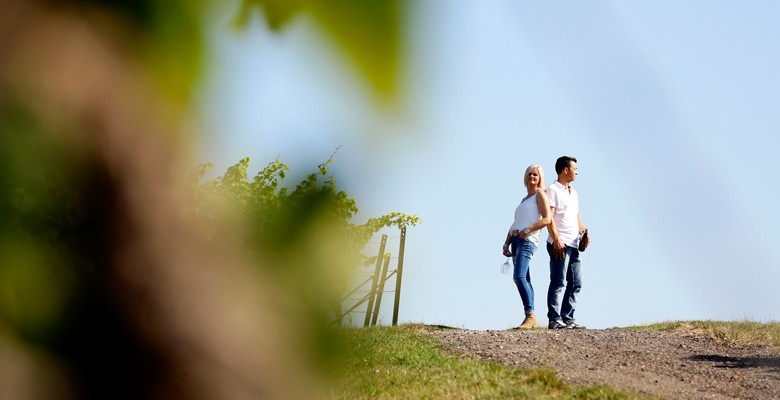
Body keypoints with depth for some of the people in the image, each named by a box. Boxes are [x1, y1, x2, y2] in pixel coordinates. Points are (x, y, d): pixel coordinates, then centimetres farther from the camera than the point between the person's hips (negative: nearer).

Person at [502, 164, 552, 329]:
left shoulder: (540, 194, 1)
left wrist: (527, 230, -16)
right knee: (524, 280, 6)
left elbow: (547, 219, -11)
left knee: (519, 276, -23)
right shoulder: (524, 199, 26)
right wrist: (506, 243, 15)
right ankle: (530, 319, 6)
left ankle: (530, 314, -24)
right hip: (516, 240, 9)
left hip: (528, 240, -9)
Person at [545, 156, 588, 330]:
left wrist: (583, 234, 7)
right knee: (558, 282, -10)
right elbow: (549, 217, -12)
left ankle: (568, 319, 10)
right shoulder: (553, 190, -4)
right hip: (560, 244, -9)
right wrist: (556, 240, -20)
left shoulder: (573, 192, 23)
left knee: (575, 283, 7)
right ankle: (554, 320, -11)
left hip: (573, 245, 9)